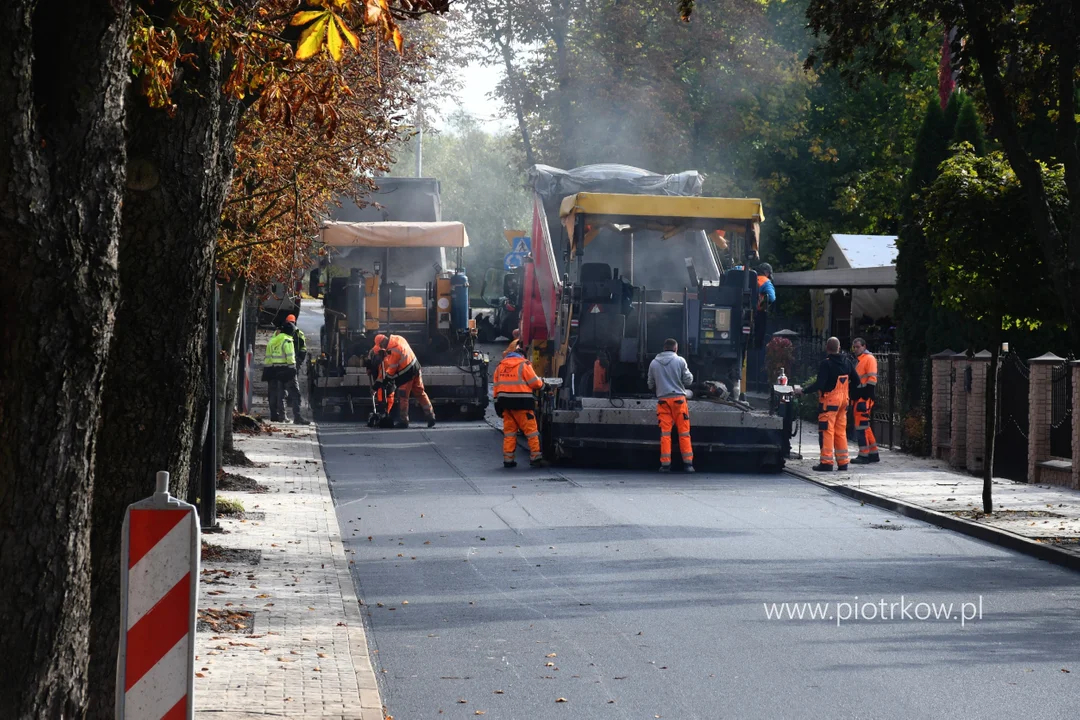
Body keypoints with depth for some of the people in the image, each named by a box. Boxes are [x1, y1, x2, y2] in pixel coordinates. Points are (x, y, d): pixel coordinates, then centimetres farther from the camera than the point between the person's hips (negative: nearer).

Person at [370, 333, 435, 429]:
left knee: (402, 396, 2)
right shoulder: (397, 338, 2)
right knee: (420, 393, 13)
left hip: (406, 373, -9)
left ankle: (403, 420, 7)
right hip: (415, 367, 9)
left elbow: (392, 368, -14)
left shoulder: (393, 350, -23)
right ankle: (430, 416, 14)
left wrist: (387, 377, 0)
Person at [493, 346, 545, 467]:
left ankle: (508, 459, 8)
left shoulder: (500, 366, 11)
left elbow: (496, 386, 11)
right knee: (531, 430, 1)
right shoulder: (523, 364, -8)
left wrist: (498, 404, 15)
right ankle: (535, 457, -1)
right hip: (521, 403, -6)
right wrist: (541, 383, 16)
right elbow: (535, 383, -6)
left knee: (509, 431, 11)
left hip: (505, 403, 6)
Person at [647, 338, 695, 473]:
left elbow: (651, 385, 14)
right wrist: (690, 375, 21)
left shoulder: (654, 363, 6)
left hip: (663, 400, 2)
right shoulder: (680, 361, -2)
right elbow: (688, 380, 0)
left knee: (665, 433, 2)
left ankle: (665, 463, -1)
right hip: (678, 398, -2)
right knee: (684, 432, 3)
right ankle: (688, 463, 2)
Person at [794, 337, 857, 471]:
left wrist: (803, 391, -11)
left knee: (827, 431, -4)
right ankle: (842, 462, 13)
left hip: (829, 401, -7)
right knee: (841, 431, 12)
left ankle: (826, 462, -7)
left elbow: (819, 384, -21)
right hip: (843, 400, 7)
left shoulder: (826, 364, -15)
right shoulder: (846, 362, 7)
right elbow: (855, 381, 12)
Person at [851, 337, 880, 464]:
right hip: (858, 397, 10)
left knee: (861, 425, -11)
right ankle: (873, 453, 20)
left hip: (865, 397, -10)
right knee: (865, 426, 13)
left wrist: (866, 396, -20)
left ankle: (863, 455, -9)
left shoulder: (869, 359, -8)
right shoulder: (857, 361, 21)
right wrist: (853, 396, 21)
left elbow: (872, 379, -15)